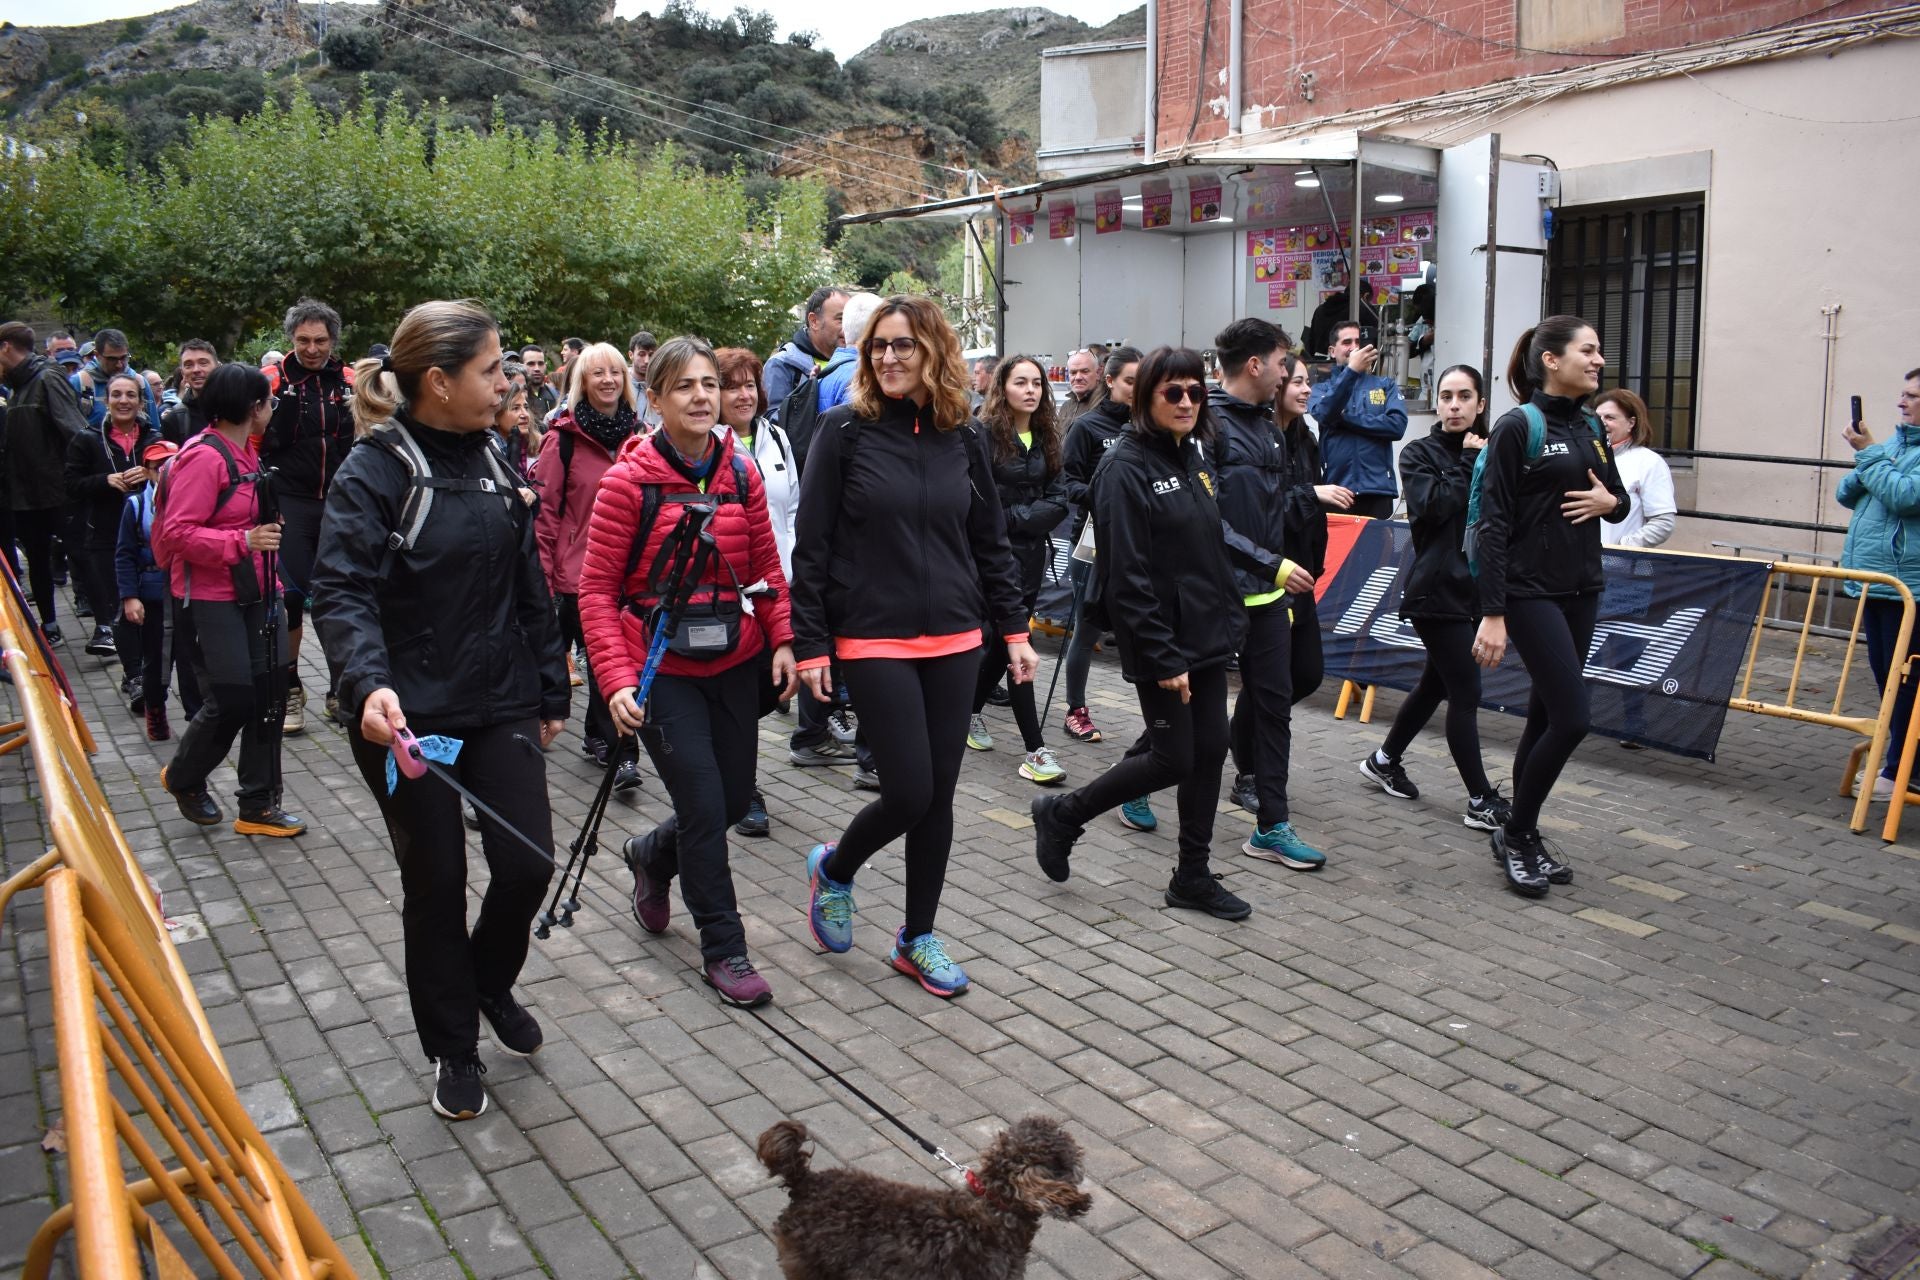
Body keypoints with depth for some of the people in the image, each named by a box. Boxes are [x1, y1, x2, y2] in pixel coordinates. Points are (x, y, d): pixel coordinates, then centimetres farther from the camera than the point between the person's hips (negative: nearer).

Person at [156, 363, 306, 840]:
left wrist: (271, 581, 18)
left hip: (253, 594, 9)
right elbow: (177, 533, -21)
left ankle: (259, 805, 15)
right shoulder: (203, 457, -16)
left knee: (268, 695, 6)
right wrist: (242, 542, -26)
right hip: (212, 599, -9)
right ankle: (182, 778, 24)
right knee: (232, 701, -5)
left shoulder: (245, 452, 12)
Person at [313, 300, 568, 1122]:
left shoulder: (490, 462, 7)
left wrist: (550, 691, 14)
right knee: (436, 883, 6)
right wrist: (368, 685, -40)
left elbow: (529, 587, 12)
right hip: (406, 716, -5)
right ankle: (452, 1050, 26)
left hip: (500, 706, 5)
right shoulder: (374, 471, -12)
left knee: (528, 861, 0)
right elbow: (340, 592, -22)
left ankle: (490, 984, 32)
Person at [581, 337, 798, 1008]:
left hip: (735, 662, 5)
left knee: (735, 798, 11)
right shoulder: (630, 480, -11)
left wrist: (781, 640, -4)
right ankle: (723, 950, 12)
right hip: (661, 669, -5)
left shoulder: (741, 471, 1)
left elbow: (767, 567, 9)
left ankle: (653, 855, 43)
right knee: (704, 806, -7)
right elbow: (597, 590, -10)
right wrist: (617, 681, -18)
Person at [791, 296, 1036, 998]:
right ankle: (833, 868, 24)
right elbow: (811, 545, -5)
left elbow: (991, 542, 12)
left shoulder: (962, 439, 6)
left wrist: (1014, 630, 8)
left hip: (955, 641, 4)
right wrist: (811, 644, -9)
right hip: (874, 641, -4)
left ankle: (917, 936, 25)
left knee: (938, 795, 8)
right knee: (910, 791, -8)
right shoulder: (845, 431, -5)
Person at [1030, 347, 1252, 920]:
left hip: (1208, 636, 8)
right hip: (1162, 644, -8)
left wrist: (1232, 618, 12)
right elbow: (1127, 576, -20)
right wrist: (1163, 658, -21)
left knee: (1210, 750, 9)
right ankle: (1061, 815, 18)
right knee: (1173, 759, -2)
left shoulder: (1195, 458, 11)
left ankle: (1193, 877, 23)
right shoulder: (1126, 468, -15)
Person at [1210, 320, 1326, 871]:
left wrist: (1284, 588, 18)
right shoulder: (1209, 426, -14)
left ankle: (1271, 827, 14)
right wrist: (1273, 566, -18)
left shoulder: (1267, 426, 13)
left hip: (1267, 592, 8)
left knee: (1272, 700, 7)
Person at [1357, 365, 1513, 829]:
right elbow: (1432, 506, -20)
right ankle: (1482, 802, 3)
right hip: (1437, 590, -6)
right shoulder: (1419, 454, -3)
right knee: (1466, 693, -5)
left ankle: (1384, 760, 35)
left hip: (1477, 588, 7)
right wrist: (1469, 462, -12)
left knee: (1437, 683, 17)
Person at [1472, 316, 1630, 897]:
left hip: (1581, 592, 7)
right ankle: (1515, 833, 7)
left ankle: (1522, 837, 21)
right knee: (1571, 717, -10)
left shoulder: (1588, 429, 12)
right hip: (1531, 592, -7)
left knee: (1546, 716, 10)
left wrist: (1609, 502, -3)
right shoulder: (1517, 427, -11)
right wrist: (1492, 614, -20)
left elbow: (1621, 498, 24)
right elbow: (1492, 524, -15)